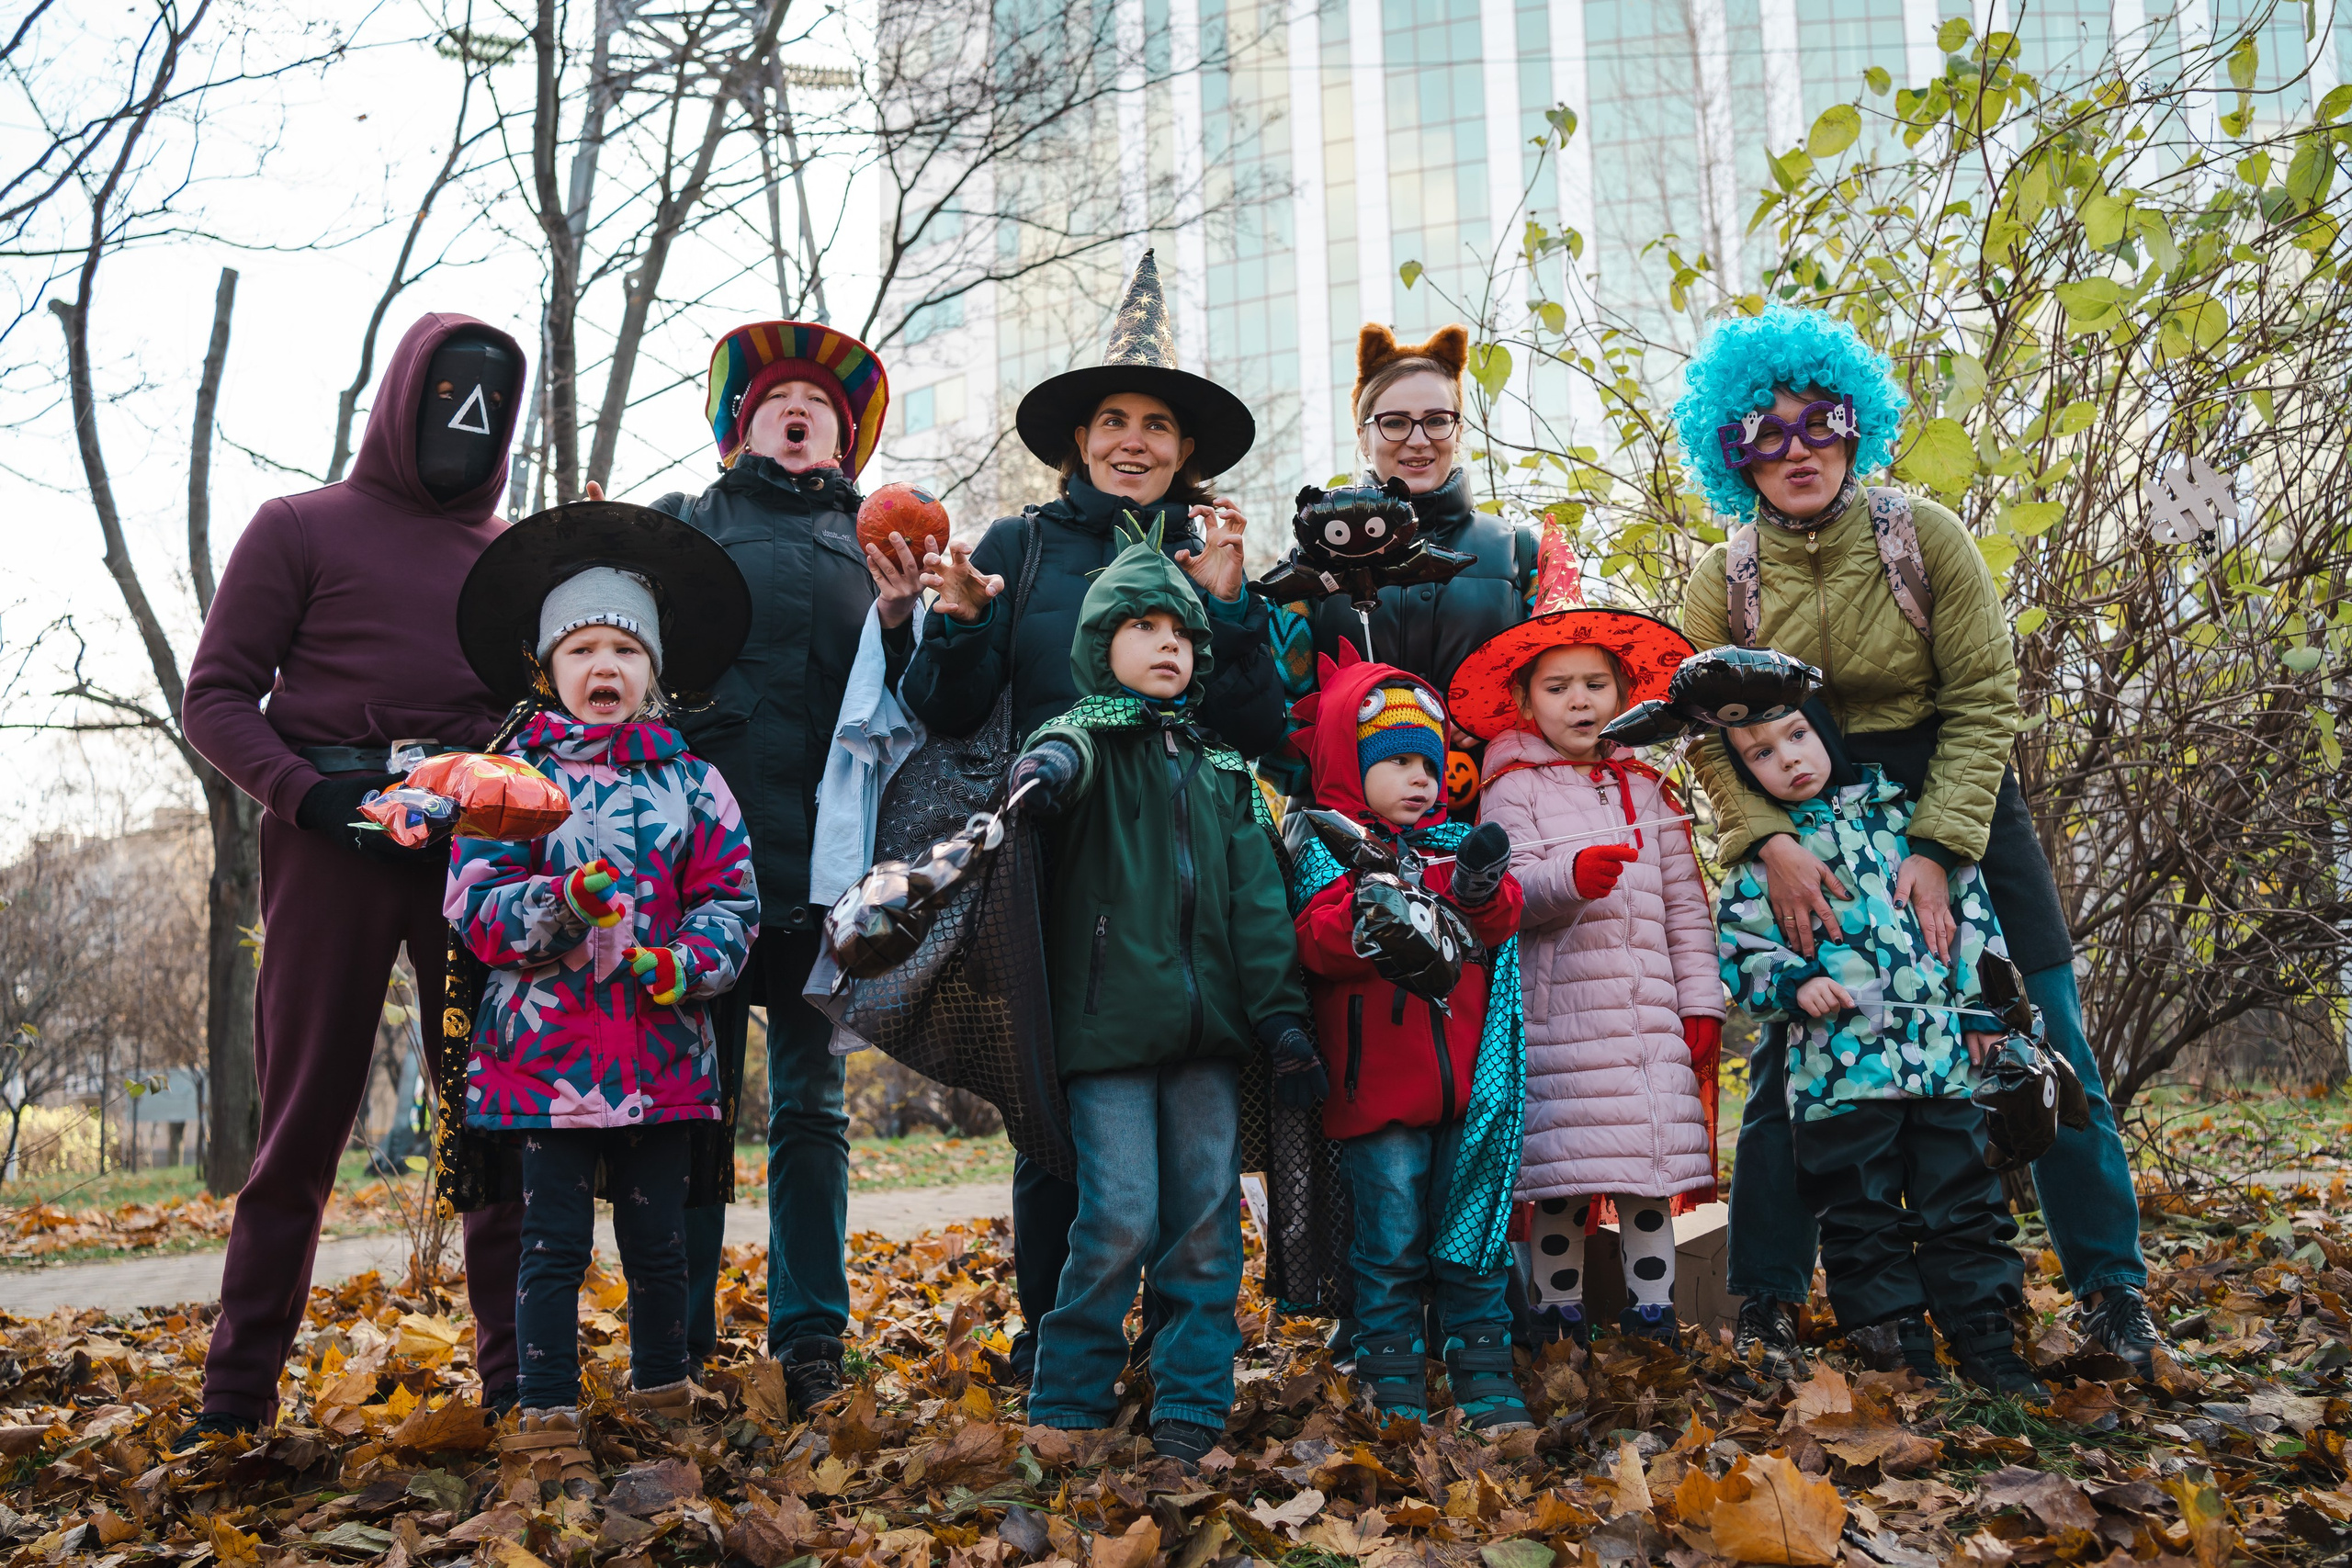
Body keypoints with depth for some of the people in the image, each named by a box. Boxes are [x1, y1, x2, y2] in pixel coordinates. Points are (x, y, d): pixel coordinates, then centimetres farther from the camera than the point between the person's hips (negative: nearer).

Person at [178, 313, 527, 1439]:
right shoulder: (301, 529, 9)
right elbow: (216, 695, 4)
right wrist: (306, 794, -13)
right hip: (335, 846, -2)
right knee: (303, 1115, 0)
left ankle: (515, 1375, 7)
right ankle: (237, 1396, 9)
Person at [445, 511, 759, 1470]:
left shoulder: (691, 782, 7)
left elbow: (732, 898, 4)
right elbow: (477, 905, -4)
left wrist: (682, 962, -14)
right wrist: (563, 904, -22)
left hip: (662, 1049, 2)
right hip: (547, 1047, -2)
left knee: (659, 1236, 10)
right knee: (555, 1240, 2)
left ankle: (664, 1394, 27)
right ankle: (546, 1418, 14)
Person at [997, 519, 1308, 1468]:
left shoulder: (1222, 775, 20)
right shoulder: (1091, 735, 5)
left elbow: (1256, 900, 15)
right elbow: (1067, 750, -22)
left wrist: (1278, 1009, 5)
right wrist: (1048, 764, -47)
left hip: (1206, 1029, 5)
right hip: (1109, 1023, -5)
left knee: (1207, 1218, 3)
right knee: (1121, 1219, -9)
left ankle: (1192, 1411, 12)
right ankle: (1066, 1409, 6)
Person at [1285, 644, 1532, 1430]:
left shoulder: (1455, 846, 15)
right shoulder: (1331, 850, 1)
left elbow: (1501, 924, 3)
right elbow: (1316, 942, -13)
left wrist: (1483, 889, -19)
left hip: (1466, 1084, 4)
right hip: (1378, 1090, -4)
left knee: (1474, 1234, 9)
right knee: (1391, 1241, 2)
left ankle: (1486, 1380, 19)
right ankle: (1394, 1388, 13)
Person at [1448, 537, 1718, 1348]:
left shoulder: (1648, 791, 16)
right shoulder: (1512, 788, 2)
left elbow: (1685, 906, 15)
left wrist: (1701, 1005, 10)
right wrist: (1569, 877, -30)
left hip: (1650, 1010, 4)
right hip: (1557, 1012, -4)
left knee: (1650, 1170, 6)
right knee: (1560, 1168, -2)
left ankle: (1652, 1312, 17)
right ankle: (1559, 1317, 11)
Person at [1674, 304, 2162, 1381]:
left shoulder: (1922, 537, -13)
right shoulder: (1722, 584, -8)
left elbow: (1986, 699, -13)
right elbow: (1713, 740, -8)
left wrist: (1936, 852, -23)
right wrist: (1772, 846, -26)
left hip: (1958, 809, 0)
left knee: (2045, 1048, 0)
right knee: (1790, 1064, 0)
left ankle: (2113, 1292, 14)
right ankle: (1764, 1306, 12)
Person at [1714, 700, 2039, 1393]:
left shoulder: (1902, 809, 8)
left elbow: (1970, 904, 11)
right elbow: (1736, 949, 4)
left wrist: (1984, 1008, 7)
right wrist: (1795, 983, -14)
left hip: (1945, 1052, 2)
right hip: (1839, 1068, -2)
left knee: (1967, 1202, 7)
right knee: (1862, 1219, 4)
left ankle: (1986, 1342, 17)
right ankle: (1900, 1350, 14)